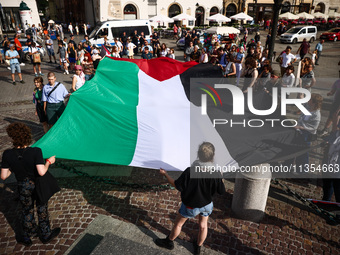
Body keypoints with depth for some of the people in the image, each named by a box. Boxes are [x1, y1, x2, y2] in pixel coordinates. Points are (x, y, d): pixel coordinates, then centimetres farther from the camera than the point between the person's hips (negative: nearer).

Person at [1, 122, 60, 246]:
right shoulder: (35, 152, -27)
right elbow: (41, 172, -31)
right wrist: (49, 161, -14)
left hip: (23, 188, 2)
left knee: (27, 211, 25)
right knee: (42, 210, 22)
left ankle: (27, 237, 47)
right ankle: (45, 235, 41)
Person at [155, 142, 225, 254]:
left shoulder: (189, 172, -32)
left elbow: (178, 186, -19)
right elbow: (221, 191, -11)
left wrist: (165, 174, -7)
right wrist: (220, 177, 6)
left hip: (190, 206, -2)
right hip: (207, 204, 3)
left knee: (178, 224, 22)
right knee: (203, 225, 27)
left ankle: (169, 242, 45)